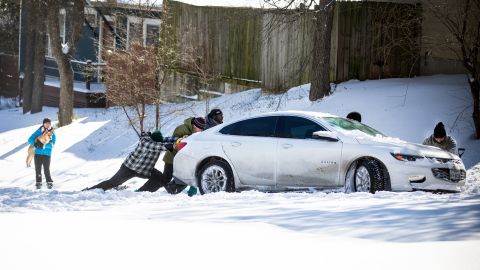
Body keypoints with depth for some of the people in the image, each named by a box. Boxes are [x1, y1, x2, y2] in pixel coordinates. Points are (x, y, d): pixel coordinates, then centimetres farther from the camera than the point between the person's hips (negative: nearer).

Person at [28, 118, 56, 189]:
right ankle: (38, 183, 9)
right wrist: (34, 143, -22)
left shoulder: (52, 134, 5)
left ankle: (49, 183, 6)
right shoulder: (39, 132, 4)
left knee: (46, 169, -6)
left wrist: (43, 145, -23)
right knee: (38, 169, 0)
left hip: (47, 154, -1)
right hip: (37, 153, 1)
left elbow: (52, 144, -7)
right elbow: (30, 139, 0)